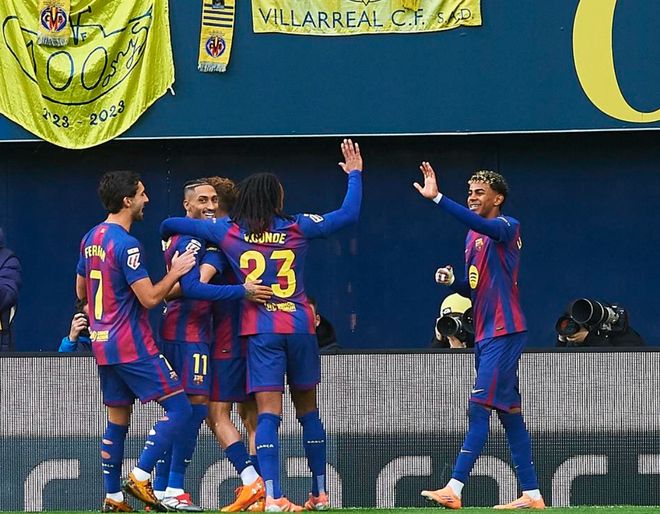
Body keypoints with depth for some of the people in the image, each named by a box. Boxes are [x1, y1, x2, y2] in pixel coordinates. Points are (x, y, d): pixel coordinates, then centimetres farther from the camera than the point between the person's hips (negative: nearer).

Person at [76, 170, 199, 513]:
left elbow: (81, 291, 21)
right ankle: (140, 476, -11)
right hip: (132, 346, -9)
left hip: (102, 344, 9)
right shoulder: (126, 245, -17)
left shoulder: (91, 239, 10)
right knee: (179, 409, -5)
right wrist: (175, 272, -6)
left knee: (117, 420, 12)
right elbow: (150, 298, -18)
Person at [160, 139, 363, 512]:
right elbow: (349, 215, 5)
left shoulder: (229, 232, 1)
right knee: (308, 410, 13)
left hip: (261, 330, -1)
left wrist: (167, 234, 33)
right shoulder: (298, 228, 0)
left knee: (268, 413, -6)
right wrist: (354, 174, 18)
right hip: (300, 327, 1)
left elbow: (173, 225, 9)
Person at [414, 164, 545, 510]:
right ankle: (531, 494, 11)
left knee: (480, 407, -14)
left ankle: (454, 490, -19)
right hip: (485, 334, 9)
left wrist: (437, 198, -38)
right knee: (509, 412, 9)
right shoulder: (472, 237, 19)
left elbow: (485, 225, -31)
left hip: (505, 332, -9)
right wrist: (451, 280, 2)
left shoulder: (507, 227, -8)